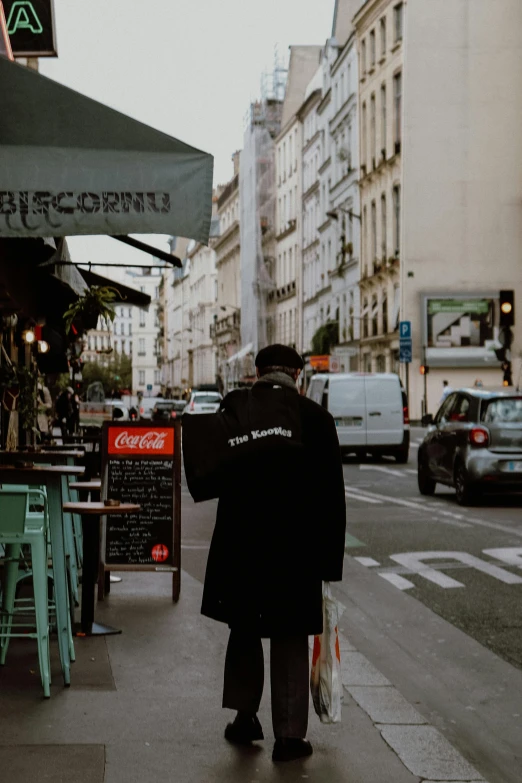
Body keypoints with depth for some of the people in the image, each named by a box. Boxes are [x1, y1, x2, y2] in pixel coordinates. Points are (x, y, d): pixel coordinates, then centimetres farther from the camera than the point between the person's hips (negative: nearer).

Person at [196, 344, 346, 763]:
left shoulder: (233, 409, 1)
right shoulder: (315, 417, -2)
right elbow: (332, 497, -2)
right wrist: (330, 562, 3)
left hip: (238, 538, 2)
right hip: (294, 544, -1)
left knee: (244, 627, 20)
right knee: (290, 637, 8)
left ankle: (245, 716, 23)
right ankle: (290, 734, 9)